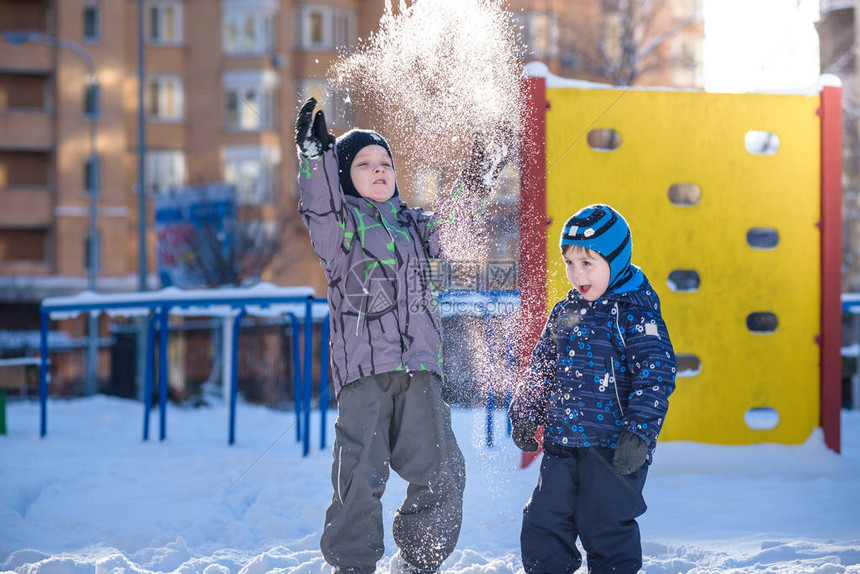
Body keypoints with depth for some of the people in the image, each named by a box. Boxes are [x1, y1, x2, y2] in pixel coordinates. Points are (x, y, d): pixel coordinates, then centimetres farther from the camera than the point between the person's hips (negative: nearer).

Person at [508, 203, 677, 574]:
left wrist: (639, 431, -20)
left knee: (605, 530, -3)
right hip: (562, 443, 7)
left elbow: (656, 375, -13)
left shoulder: (635, 312, -8)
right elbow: (540, 368, 24)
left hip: (613, 447, -7)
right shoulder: (564, 313, 13)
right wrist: (524, 415, 18)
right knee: (541, 528, 6)